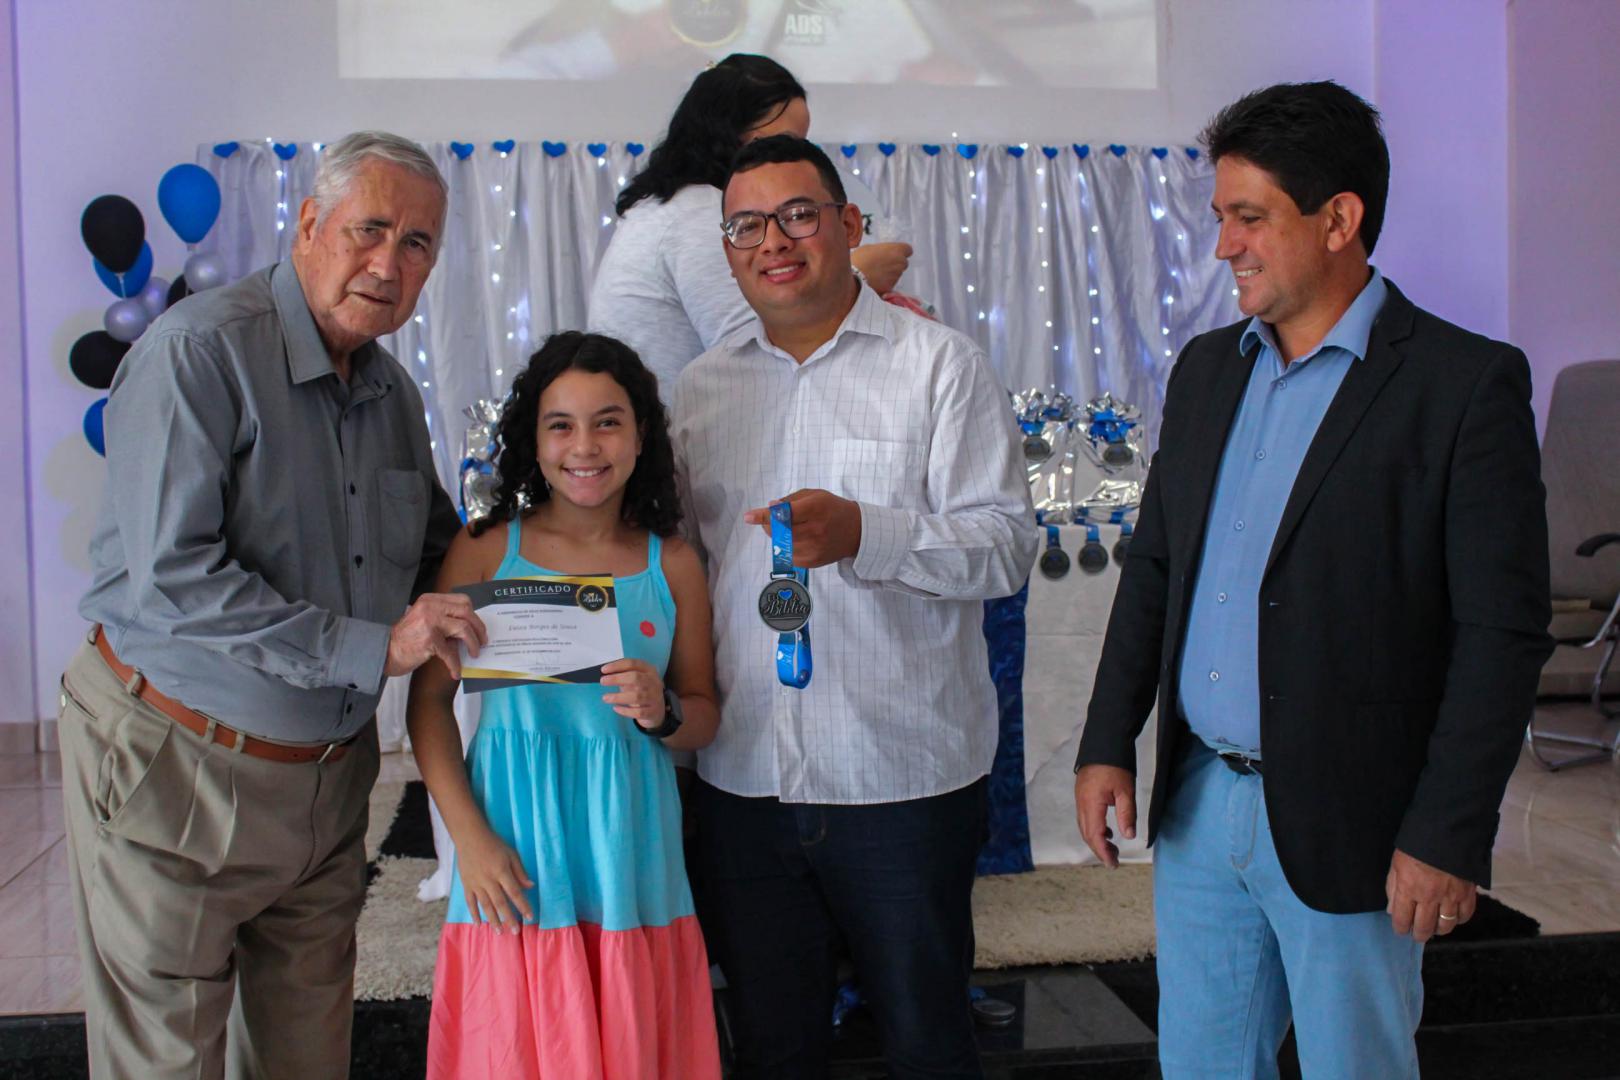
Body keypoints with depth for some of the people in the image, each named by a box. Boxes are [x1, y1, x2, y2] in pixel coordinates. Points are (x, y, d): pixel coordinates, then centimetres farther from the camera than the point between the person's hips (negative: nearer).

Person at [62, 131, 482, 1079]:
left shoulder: (393, 391, 7)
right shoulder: (201, 351, -17)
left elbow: (436, 547, 20)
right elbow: (169, 579, -25)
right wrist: (368, 647, -24)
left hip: (328, 776, 7)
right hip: (177, 766, -6)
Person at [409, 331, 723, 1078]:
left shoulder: (672, 565, 6)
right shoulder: (486, 552, 1)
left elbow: (704, 716, 12)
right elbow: (429, 698, -1)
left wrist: (662, 714, -11)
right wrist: (469, 835, -9)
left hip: (630, 851, 2)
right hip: (516, 853, -1)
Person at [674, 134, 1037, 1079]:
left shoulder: (941, 366, -3)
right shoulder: (701, 389, 10)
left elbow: (1008, 544, -10)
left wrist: (864, 533, -25)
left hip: (904, 779, -3)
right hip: (744, 784, 4)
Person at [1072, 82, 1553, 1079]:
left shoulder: (1466, 382, -11)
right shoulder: (1205, 369, 9)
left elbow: (1503, 631, -13)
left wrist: (1449, 836, -15)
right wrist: (1107, 742, 6)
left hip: (1345, 827, -5)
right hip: (1196, 806, 6)